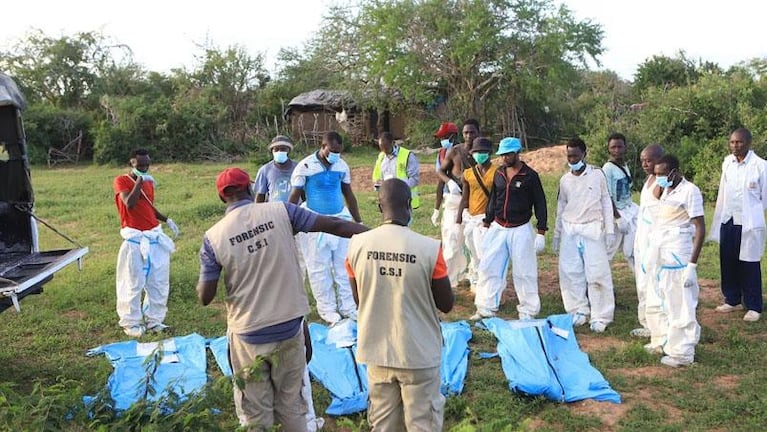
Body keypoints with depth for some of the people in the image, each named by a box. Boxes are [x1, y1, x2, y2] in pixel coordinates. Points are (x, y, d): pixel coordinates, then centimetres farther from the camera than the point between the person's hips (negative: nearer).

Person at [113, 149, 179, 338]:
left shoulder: (149, 182, 14)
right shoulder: (121, 181, -5)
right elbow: (129, 204, -22)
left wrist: (166, 220, 12)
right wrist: (139, 181, -18)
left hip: (155, 237, 6)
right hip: (134, 240, -6)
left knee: (159, 282, 8)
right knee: (133, 283, 0)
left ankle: (154, 320, 20)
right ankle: (131, 323, 12)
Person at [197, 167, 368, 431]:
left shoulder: (214, 237, -8)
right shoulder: (280, 212, -7)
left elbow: (205, 298, -6)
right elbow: (334, 225, -6)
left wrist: (204, 274, 16)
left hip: (249, 336, -1)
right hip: (290, 328, 1)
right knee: (292, 408, 20)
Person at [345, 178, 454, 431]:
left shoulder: (358, 244, -10)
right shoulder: (429, 248, -19)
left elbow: (358, 299, 5)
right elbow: (446, 305, -6)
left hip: (376, 351, 3)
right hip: (419, 354, -3)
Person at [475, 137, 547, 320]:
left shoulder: (530, 176, -7)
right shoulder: (499, 173, 7)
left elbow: (540, 204, -5)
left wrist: (541, 233, -9)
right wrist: (486, 225, 14)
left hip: (520, 229, -5)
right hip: (498, 228, 5)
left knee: (524, 271, 1)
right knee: (488, 268, 5)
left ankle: (528, 311, 14)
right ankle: (486, 308, 16)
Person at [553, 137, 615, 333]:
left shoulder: (597, 174, -1)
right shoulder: (565, 180, 8)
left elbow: (606, 202, 3)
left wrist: (610, 230, -1)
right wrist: (556, 234, 14)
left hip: (592, 229, -3)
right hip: (570, 230, 3)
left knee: (597, 273, -4)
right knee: (570, 272, 3)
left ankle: (600, 317, 4)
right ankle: (579, 311, 16)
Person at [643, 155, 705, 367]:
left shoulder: (689, 191, -10)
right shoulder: (666, 191, 15)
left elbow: (700, 228, -14)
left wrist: (692, 265, -18)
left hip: (677, 258, -9)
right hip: (658, 258, 9)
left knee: (679, 307, -1)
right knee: (655, 305, 17)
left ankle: (682, 353, 10)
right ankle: (661, 341, 33)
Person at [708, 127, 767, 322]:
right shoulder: (727, 162, 5)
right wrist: (717, 221, 10)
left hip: (749, 223, -5)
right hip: (728, 221, 5)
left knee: (749, 265, 2)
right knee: (728, 262, 11)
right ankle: (733, 300, 26)